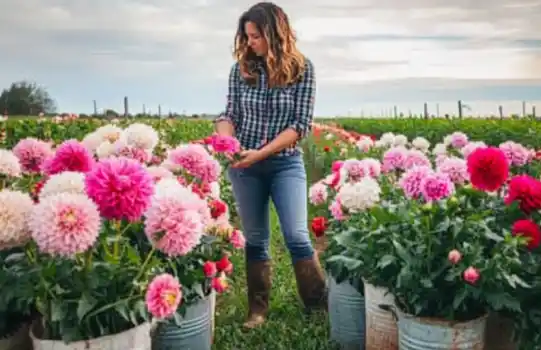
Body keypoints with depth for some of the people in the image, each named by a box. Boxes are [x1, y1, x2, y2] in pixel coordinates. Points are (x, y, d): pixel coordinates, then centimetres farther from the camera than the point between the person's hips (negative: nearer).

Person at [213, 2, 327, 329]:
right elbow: (230, 114, 4)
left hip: (286, 163, -2)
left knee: (297, 236, -8)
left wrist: (262, 153, -20)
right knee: (255, 238, 10)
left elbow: (301, 123, -11)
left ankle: (322, 304, 9)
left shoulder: (301, 68, -6)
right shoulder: (241, 68, 1)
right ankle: (258, 310, 23)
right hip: (243, 164, 3)